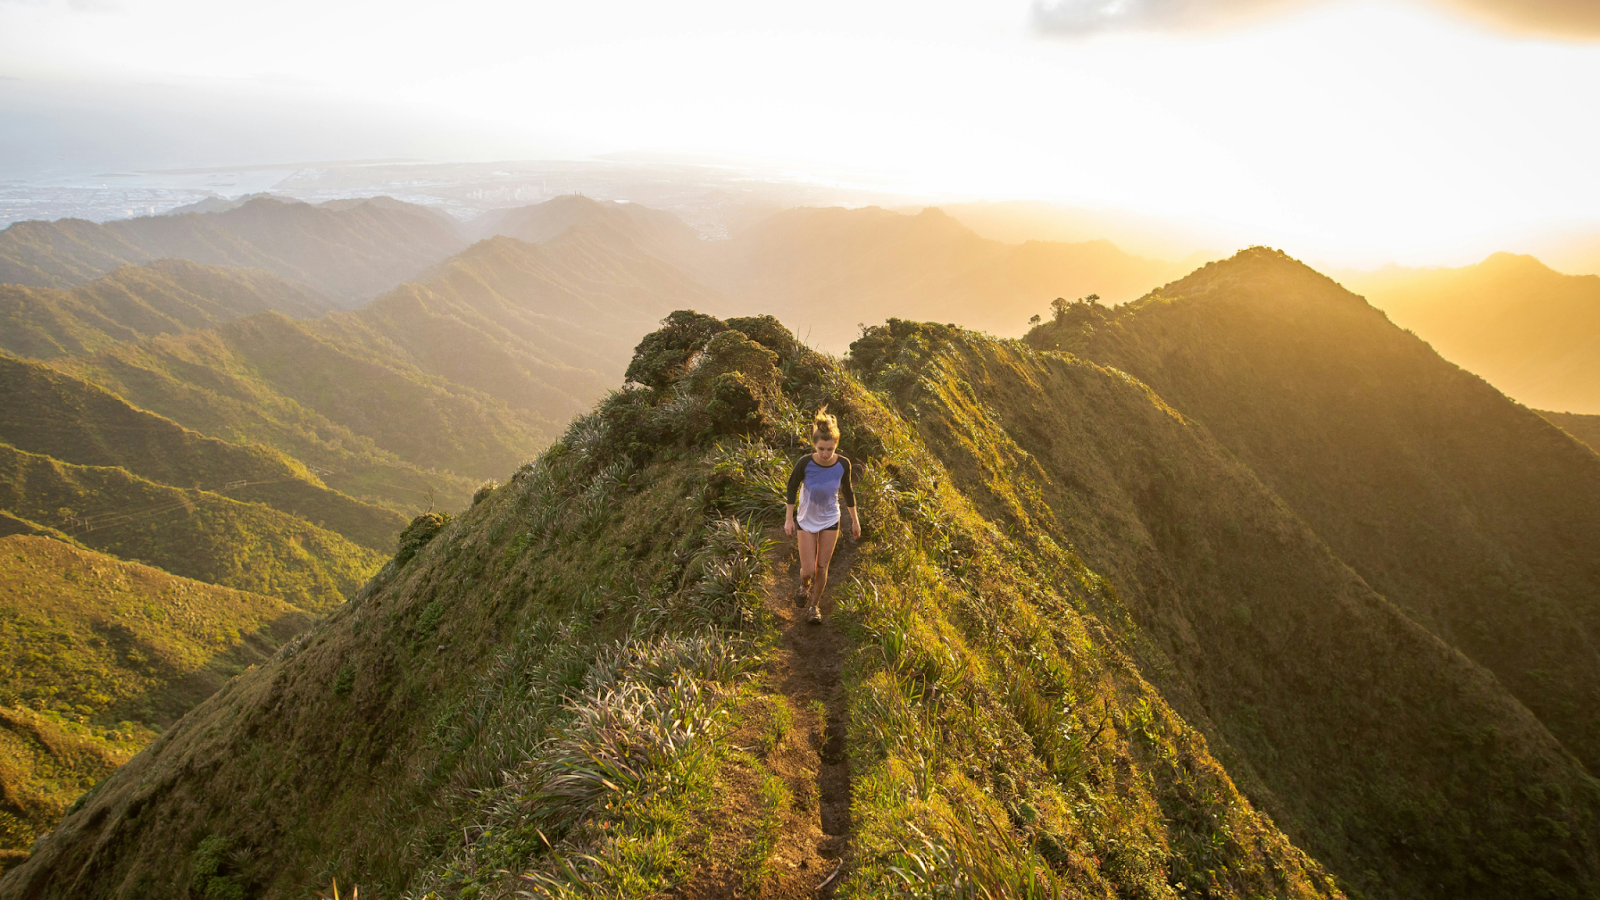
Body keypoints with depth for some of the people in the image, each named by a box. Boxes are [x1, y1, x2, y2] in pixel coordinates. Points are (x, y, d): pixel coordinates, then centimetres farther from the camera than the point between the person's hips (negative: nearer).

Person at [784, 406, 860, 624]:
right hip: (807, 521, -1)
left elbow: (847, 491, -1)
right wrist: (789, 518, -5)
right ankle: (805, 585, 38)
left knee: (822, 567, 9)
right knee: (808, 570, 0)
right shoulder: (805, 463, -26)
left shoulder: (843, 464, -19)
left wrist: (855, 520, 7)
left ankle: (815, 606, 33)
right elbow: (792, 487, -7)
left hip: (830, 521, 1)